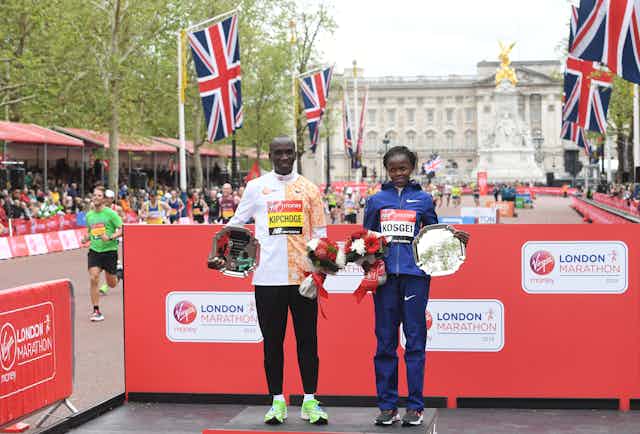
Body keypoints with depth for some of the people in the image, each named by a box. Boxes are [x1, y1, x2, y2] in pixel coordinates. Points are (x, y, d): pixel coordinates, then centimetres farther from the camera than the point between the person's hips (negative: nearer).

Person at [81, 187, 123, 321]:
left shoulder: (110, 213, -7)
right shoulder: (89, 215, 8)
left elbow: (121, 230, -9)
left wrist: (110, 237, -25)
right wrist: (86, 238, 0)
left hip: (110, 250, -3)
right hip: (94, 250, 3)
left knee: (111, 284, 6)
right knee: (93, 279, -14)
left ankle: (118, 274, 45)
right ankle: (96, 311, -6)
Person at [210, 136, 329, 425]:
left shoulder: (309, 189, 9)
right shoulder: (256, 187, 7)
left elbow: (319, 231, 10)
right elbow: (236, 223, 11)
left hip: (303, 276, 0)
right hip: (268, 277, 0)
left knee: (307, 339, 3)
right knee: (272, 341, 5)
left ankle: (310, 401, 11)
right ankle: (277, 402, 14)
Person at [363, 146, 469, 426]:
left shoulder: (423, 199, 11)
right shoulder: (376, 200, 13)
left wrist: (453, 238, 1)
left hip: (415, 274, -1)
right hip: (384, 274, 1)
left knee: (415, 340, -1)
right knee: (385, 341, 3)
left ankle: (415, 406, 4)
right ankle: (387, 406, 9)